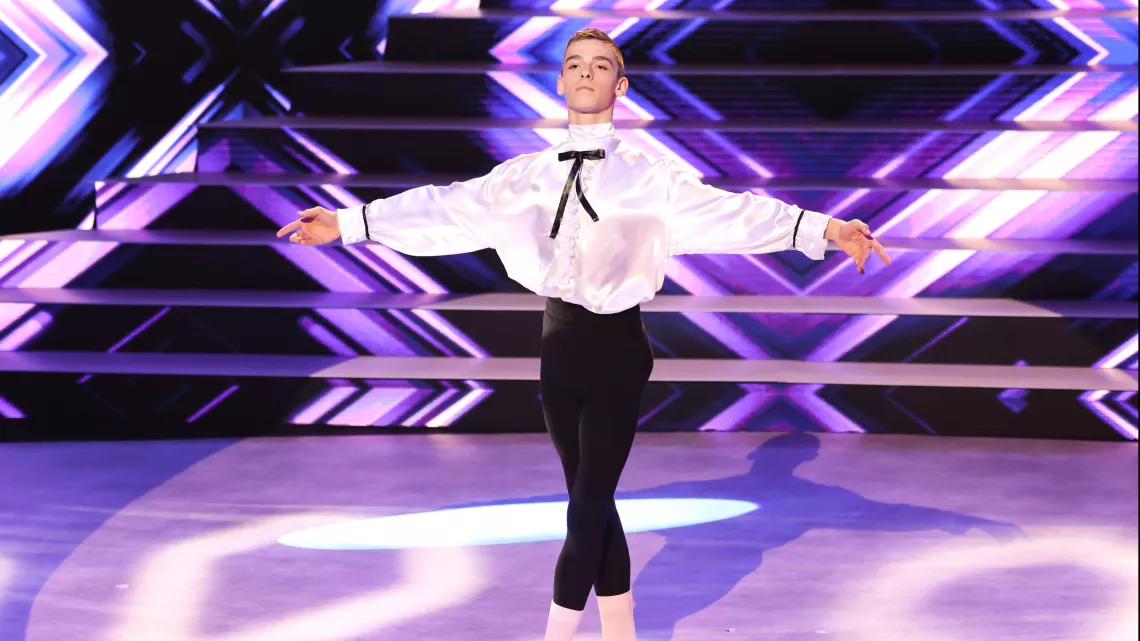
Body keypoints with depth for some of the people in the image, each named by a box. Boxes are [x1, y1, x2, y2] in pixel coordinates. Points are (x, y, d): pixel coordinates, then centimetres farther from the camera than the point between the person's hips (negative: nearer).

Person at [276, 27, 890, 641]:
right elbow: (450, 208, 1)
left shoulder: (648, 176, -5)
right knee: (592, 502, 12)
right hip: (560, 342, 4)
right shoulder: (527, 175, 5)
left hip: (617, 345, -4)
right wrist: (348, 222, -5)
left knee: (588, 506, -5)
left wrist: (823, 229, -31)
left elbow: (729, 212, -17)